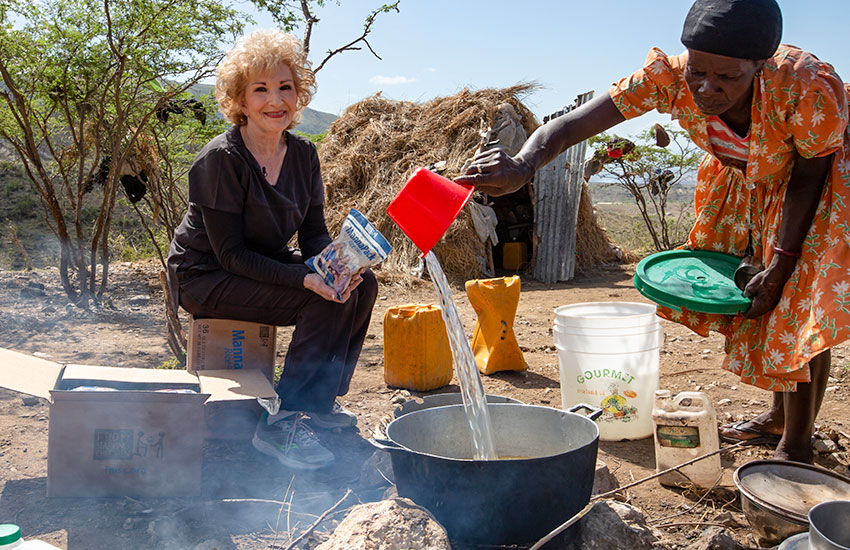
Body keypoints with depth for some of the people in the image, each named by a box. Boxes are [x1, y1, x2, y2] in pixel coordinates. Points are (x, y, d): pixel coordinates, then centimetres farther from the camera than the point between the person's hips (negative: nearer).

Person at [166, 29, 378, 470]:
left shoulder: (303, 154, -1)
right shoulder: (220, 160, -22)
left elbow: (314, 235, 0)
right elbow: (230, 255, -23)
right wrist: (306, 279, -34)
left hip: (266, 264, 7)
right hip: (205, 278, -7)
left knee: (361, 284, -10)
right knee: (325, 302, -25)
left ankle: (320, 400, 4)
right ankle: (282, 424, -14)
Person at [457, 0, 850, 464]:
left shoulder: (805, 88, -39)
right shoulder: (668, 77, -33)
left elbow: (808, 177, -23)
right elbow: (573, 124, -41)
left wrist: (781, 265, -24)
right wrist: (523, 165, -62)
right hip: (746, 180, 4)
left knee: (803, 305, -10)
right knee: (754, 301, 11)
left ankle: (795, 445, 8)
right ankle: (779, 417, 33)